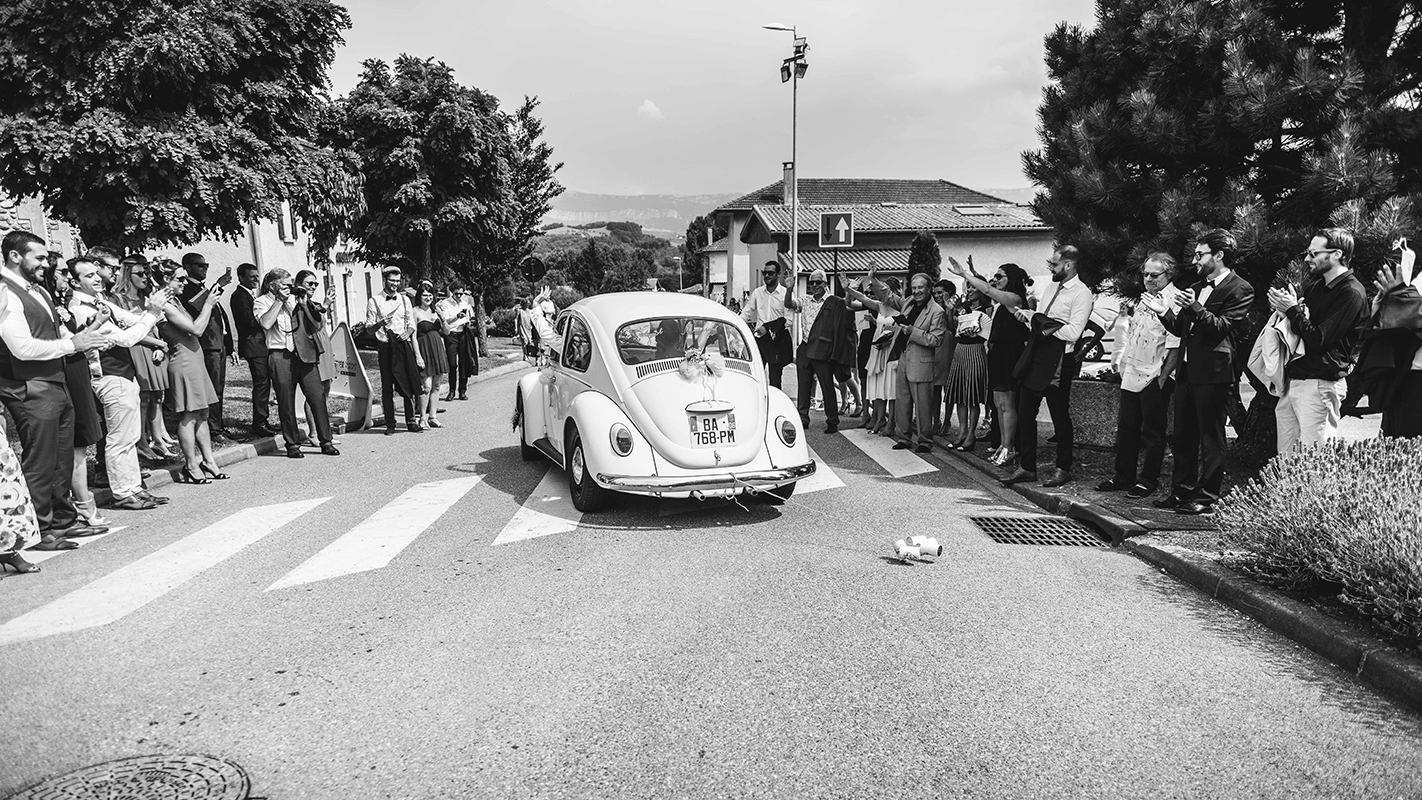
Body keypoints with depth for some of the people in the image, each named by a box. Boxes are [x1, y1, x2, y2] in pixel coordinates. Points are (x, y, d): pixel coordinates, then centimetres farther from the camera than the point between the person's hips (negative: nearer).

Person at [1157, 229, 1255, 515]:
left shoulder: (1239, 290, -6)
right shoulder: (1197, 287, 19)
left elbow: (1222, 327, -16)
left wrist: (1194, 307, -26)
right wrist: (1166, 312, 2)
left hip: (1214, 373, -8)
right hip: (1187, 370, 8)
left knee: (1211, 437, 0)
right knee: (1183, 435, 11)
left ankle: (1206, 497, 6)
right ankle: (1181, 491, 20)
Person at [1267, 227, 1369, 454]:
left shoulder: (1351, 293, -11)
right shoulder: (1315, 285, 16)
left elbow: (1319, 339, -17)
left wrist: (1292, 310, -10)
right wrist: (1284, 306, 2)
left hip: (1319, 384, -8)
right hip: (1293, 380, 8)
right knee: (1284, 459, 10)